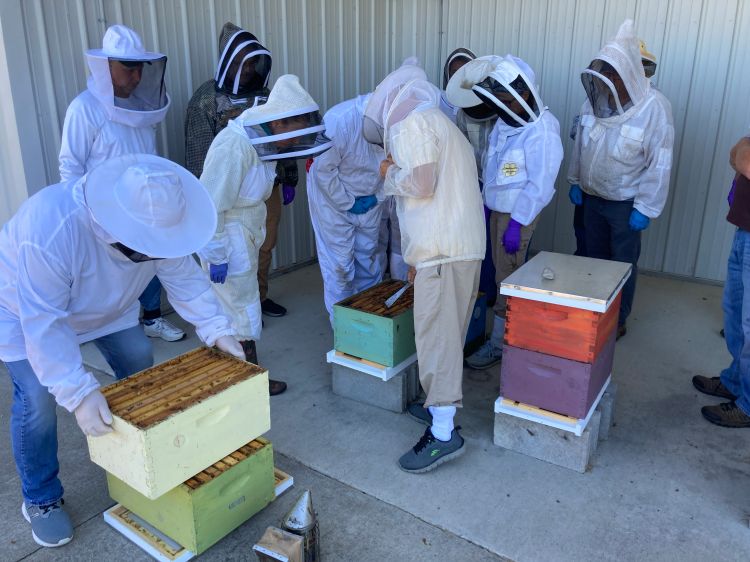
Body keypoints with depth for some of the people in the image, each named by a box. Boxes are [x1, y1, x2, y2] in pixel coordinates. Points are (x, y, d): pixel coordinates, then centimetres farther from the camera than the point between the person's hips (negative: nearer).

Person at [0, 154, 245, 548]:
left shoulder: (155, 220, -26)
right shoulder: (50, 231, -45)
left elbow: (184, 276, -18)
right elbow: (45, 325, -41)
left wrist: (216, 329, -28)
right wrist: (79, 393, -45)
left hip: (106, 306, 6)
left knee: (139, 365, 2)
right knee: (37, 398, -14)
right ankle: (40, 500, 9)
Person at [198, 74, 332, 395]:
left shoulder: (261, 141, 2)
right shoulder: (234, 147, -26)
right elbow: (212, 205, -25)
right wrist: (217, 256, -21)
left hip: (245, 235, 9)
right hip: (227, 238, -9)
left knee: (237, 306, 16)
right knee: (242, 310, 2)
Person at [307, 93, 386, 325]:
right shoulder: (340, 120, -31)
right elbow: (323, 169, -23)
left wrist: (378, 195, -5)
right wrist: (349, 203, -17)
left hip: (369, 200, 5)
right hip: (333, 197, -4)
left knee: (369, 257, 13)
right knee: (339, 262, 1)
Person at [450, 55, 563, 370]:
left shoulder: (541, 132, -21)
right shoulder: (506, 121, 5)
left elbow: (539, 185, -22)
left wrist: (517, 224, -23)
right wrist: (486, 204, 16)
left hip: (517, 215, -8)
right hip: (497, 210, 8)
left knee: (507, 279, 0)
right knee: (503, 271, 17)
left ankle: (499, 343, 12)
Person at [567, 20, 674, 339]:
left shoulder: (654, 108, -20)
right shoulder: (595, 100, -6)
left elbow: (659, 164, -18)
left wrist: (646, 209, -17)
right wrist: (575, 181, 8)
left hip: (626, 202, -4)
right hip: (592, 195, 5)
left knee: (623, 263, 9)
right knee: (594, 258, 16)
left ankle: (618, 322, 24)